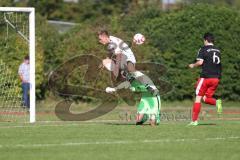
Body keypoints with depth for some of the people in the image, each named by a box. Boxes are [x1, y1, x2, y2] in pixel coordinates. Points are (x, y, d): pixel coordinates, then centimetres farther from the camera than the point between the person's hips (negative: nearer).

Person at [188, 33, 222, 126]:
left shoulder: (204, 49, -6)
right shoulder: (218, 50, 12)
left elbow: (200, 62, -16)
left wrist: (193, 65, 2)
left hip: (206, 77, -5)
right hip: (216, 78, 5)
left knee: (198, 98, 4)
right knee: (206, 98, 15)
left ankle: (194, 120, 2)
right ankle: (217, 102, -18)